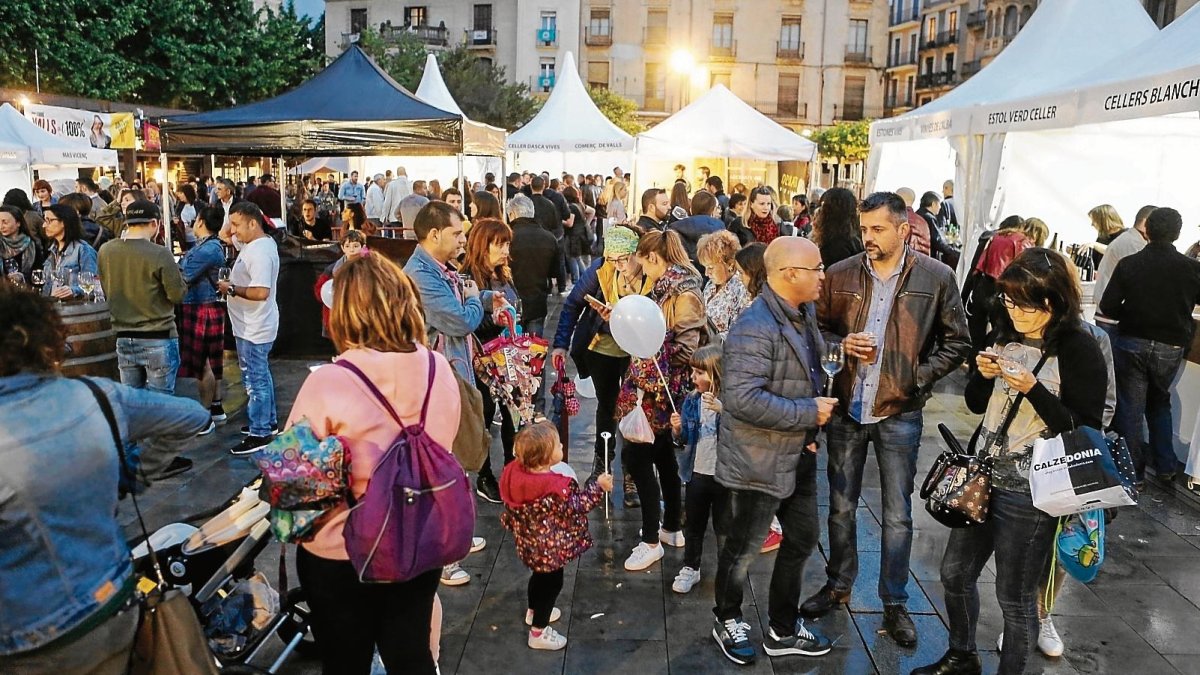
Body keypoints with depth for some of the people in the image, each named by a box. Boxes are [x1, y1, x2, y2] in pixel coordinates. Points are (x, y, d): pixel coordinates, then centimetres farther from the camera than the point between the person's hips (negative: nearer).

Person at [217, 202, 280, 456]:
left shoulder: (260, 252, -24)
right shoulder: (252, 242, 8)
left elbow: (261, 292, -32)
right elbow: (223, 236, 24)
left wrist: (231, 289, -20)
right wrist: (236, 218, 7)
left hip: (254, 328, -11)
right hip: (251, 326, 11)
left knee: (255, 379, -2)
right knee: (260, 376, 20)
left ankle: (259, 434, 6)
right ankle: (268, 422, 32)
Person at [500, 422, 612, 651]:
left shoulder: (517, 473, -14)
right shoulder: (555, 488, -35)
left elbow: (510, 510, 1)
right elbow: (575, 507, -22)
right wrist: (597, 487, -16)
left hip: (528, 541, 8)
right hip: (550, 545, -8)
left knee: (540, 575, 30)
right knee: (551, 583, 13)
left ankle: (534, 611, 53)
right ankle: (538, 632, 26)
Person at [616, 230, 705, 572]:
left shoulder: (685, 293, -18)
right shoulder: (664, 288, 9)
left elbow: (686, 348, -23)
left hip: (662, 390, -9)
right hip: (652, 386, 9)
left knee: (638, 456, -5)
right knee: (662, 454, 17)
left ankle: (651, 541, 6)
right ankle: (672, 527, 31)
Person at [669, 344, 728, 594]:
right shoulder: (692, 400, -2)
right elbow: (682, 441, 5)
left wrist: (722, 410, -42)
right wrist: (677, 431, -16)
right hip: (697, 473, 4)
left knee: (724, 526, 13)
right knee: (694, 525, 18)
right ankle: (690, 568, 35)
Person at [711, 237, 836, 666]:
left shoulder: (805, 313, 5)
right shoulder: (756, 328, -26)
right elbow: (743, 399, -32)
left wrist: (813, 429, 8)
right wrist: (808, 413, -24)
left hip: (799, 455, 9)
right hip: (758, 463, -9)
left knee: (802, 540, 20)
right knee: (744, 549, 12)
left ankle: (784, 629, 39)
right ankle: (727, 620, 38)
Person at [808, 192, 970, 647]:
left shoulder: (936, 277, -6)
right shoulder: (840, 275, -2)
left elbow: (957, 343, 0)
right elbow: (816, 328, 7)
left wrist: (917, 378, -10)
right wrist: (842, 344, -13)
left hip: (899, 413, -2)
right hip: (845, 407, 2)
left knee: (897, 515, 8)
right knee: (841, 506, 15)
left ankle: (894, 602, 25)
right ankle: (839, 585, 35)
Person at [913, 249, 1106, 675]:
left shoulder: (1079, 350, -15)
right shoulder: (1005, 334, 4)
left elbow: (1085, 431, -17)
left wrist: (1033, 389, -26)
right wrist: (984, 375, -9)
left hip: (1030, 496, -7)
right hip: (982, 478, 7)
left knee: (1015, 598, 7)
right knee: (955, 574, 19)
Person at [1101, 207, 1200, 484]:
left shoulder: (1129, 264, -11)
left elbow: (1107, 307, -11)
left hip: (1132, 343, -2)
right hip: (1171, 347, 2)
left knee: (1130, 408, 8)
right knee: (1160, 403, 23)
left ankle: (1133, 471, 13)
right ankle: (1165, 466, 24)